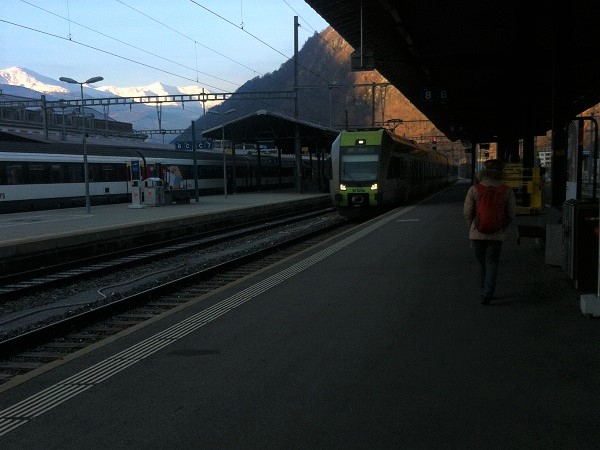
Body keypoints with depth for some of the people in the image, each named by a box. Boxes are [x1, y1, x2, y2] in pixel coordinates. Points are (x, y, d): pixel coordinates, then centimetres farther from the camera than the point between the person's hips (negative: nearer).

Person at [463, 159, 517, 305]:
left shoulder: (474, 189, -6)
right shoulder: (507, 191, -3)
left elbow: (467, 212, -2)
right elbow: (511, 214, 1)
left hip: (477, 233, 0)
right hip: (497, 234, 0)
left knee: (482, 264, 16)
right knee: (492, 264, 5)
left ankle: (485, 291, 24)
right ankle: (488, 292, -12)